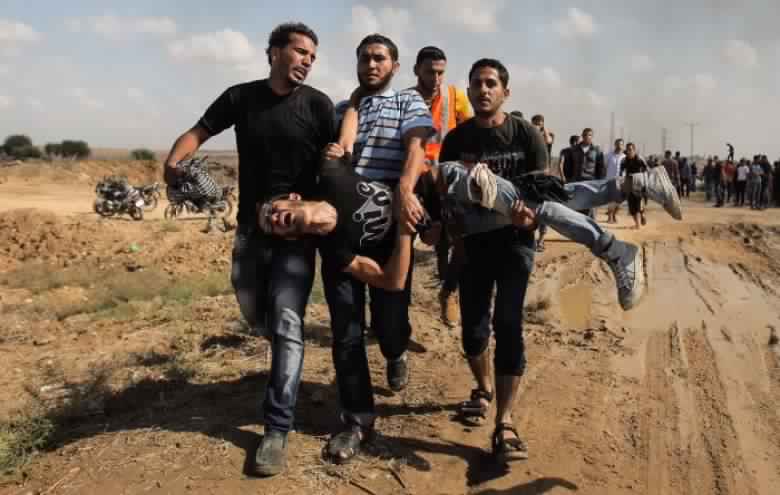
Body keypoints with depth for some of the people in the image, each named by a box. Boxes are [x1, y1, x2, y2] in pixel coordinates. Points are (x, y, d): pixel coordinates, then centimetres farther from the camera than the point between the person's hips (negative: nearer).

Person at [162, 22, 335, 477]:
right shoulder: (240, 97, 0)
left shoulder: (318, 104, -6)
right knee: (254, 314, 16)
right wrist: (173, 162, -19)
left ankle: (278, 430, -5)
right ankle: (287, 365, 48)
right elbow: (198, 133, 2)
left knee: (287, 323, -10)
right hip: (251, 226, 4)